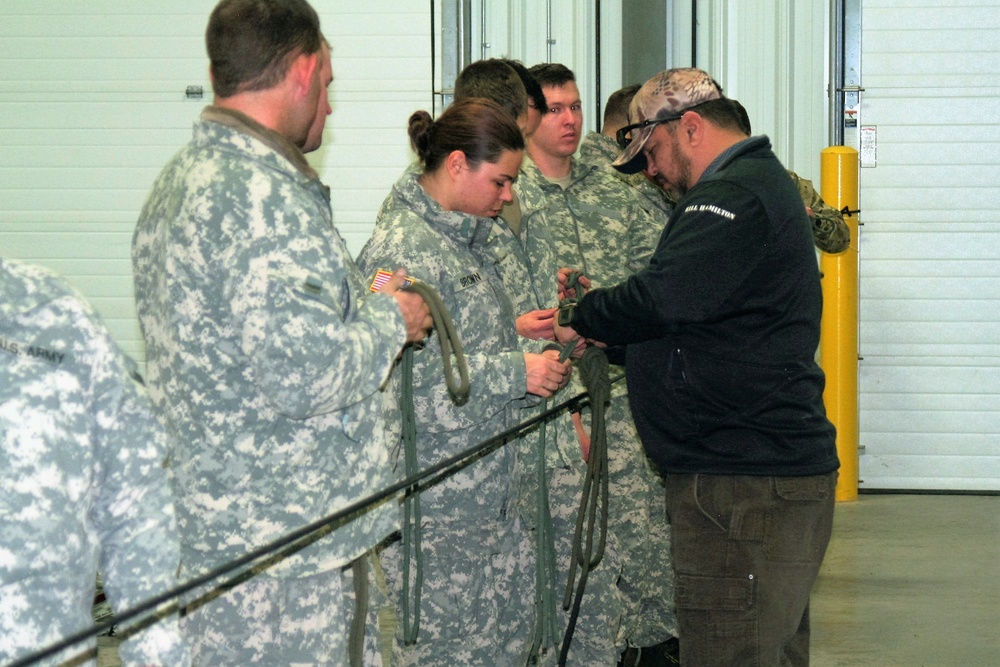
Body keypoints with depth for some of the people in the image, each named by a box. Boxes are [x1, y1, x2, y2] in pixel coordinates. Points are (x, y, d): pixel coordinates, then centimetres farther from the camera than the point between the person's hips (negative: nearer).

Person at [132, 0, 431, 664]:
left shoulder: (182, 178, 13)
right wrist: (390, 318, -8)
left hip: (204, 526, 10)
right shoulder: (262, 195, -20)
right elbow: (307, 376, -26)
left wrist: (361, 303, 18)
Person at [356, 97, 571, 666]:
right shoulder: (402, 247, -17)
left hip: (487, 480, 10)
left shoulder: (463, 235, 15)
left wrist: (513, 329, 11)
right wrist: (516, 370, -19)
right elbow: (411, 372, -25)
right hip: (434, 492, -10)